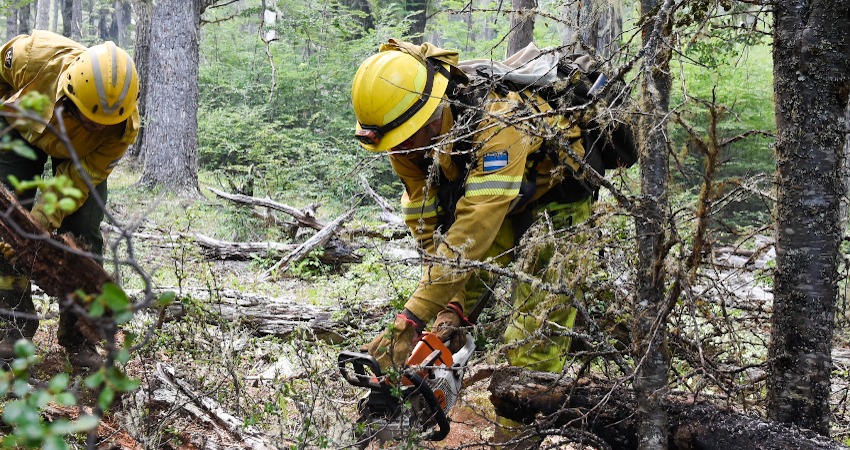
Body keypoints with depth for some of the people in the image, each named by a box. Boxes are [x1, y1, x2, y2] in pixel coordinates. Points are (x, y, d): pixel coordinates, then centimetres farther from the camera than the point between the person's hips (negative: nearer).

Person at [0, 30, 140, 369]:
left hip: (80, 154, 0)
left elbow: (77, 181, -29)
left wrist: (42, 220, -40)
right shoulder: (36, 54, -40)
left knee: (83, 236, -9)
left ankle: (78, 338, 0)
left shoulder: (122, 128, -37)